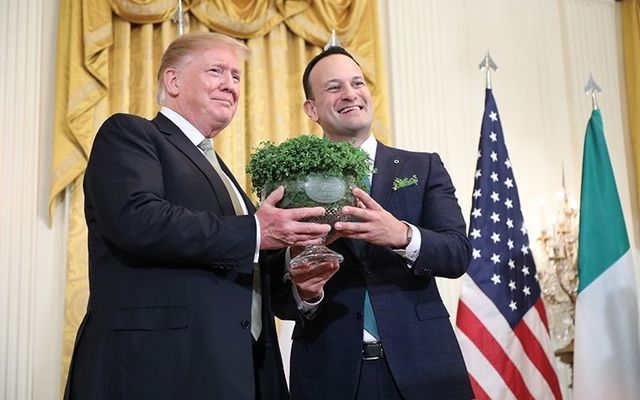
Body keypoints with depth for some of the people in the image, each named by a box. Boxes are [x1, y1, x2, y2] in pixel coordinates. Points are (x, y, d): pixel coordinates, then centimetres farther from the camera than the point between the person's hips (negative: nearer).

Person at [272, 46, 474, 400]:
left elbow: (459, 254, -8)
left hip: (422, 368, 1)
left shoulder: (424, 168, 3)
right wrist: (305, 293, -19)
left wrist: (402, 235, -25)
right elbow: (280, 299, 2)